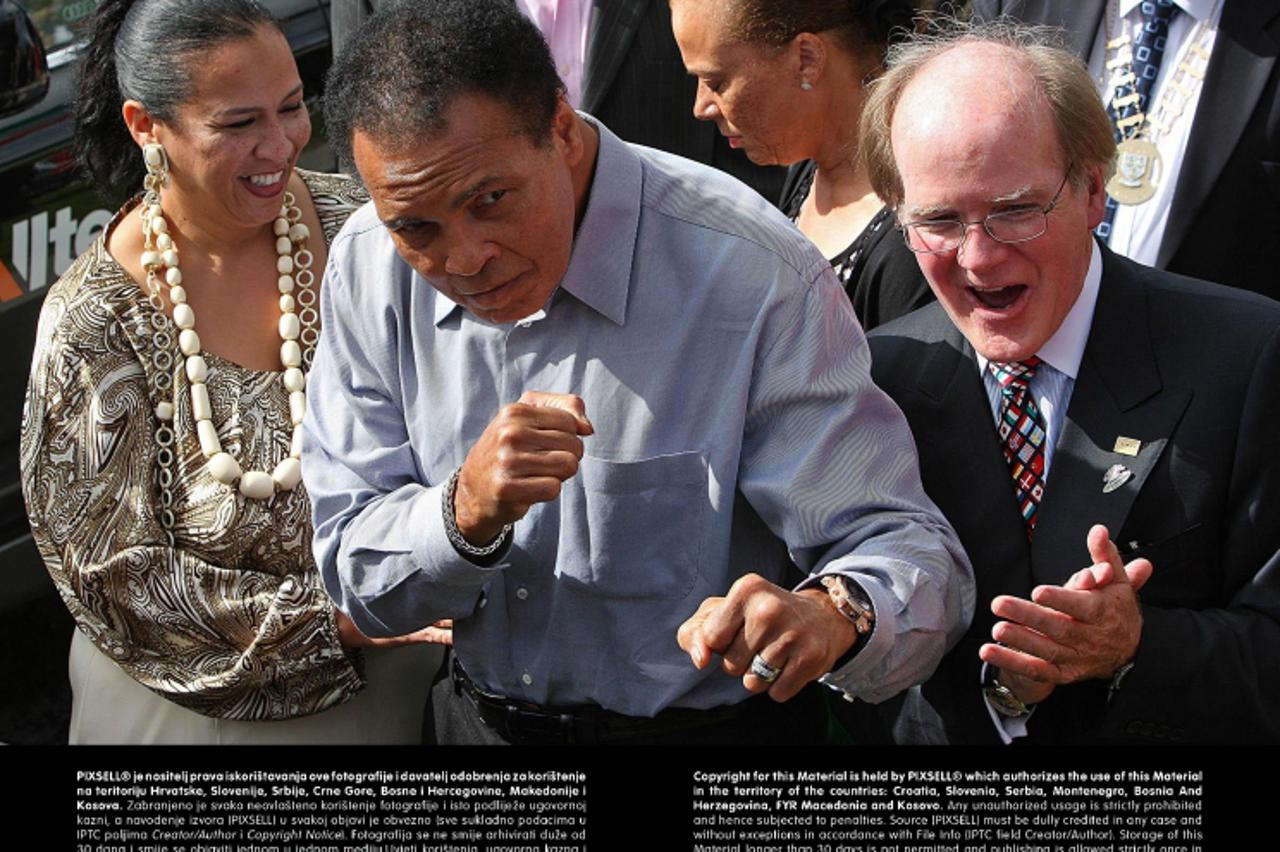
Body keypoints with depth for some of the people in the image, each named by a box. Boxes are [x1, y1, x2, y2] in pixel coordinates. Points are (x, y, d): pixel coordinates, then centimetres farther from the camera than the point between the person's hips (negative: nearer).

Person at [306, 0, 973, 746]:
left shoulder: (757, 278, -26)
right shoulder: (367, 272, -13)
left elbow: (909, 547, -26)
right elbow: (357, 581, -10)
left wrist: (833, 615, -48)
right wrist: (468, 511, -31)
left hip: (712, 729, -3)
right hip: (479, 719, 3)